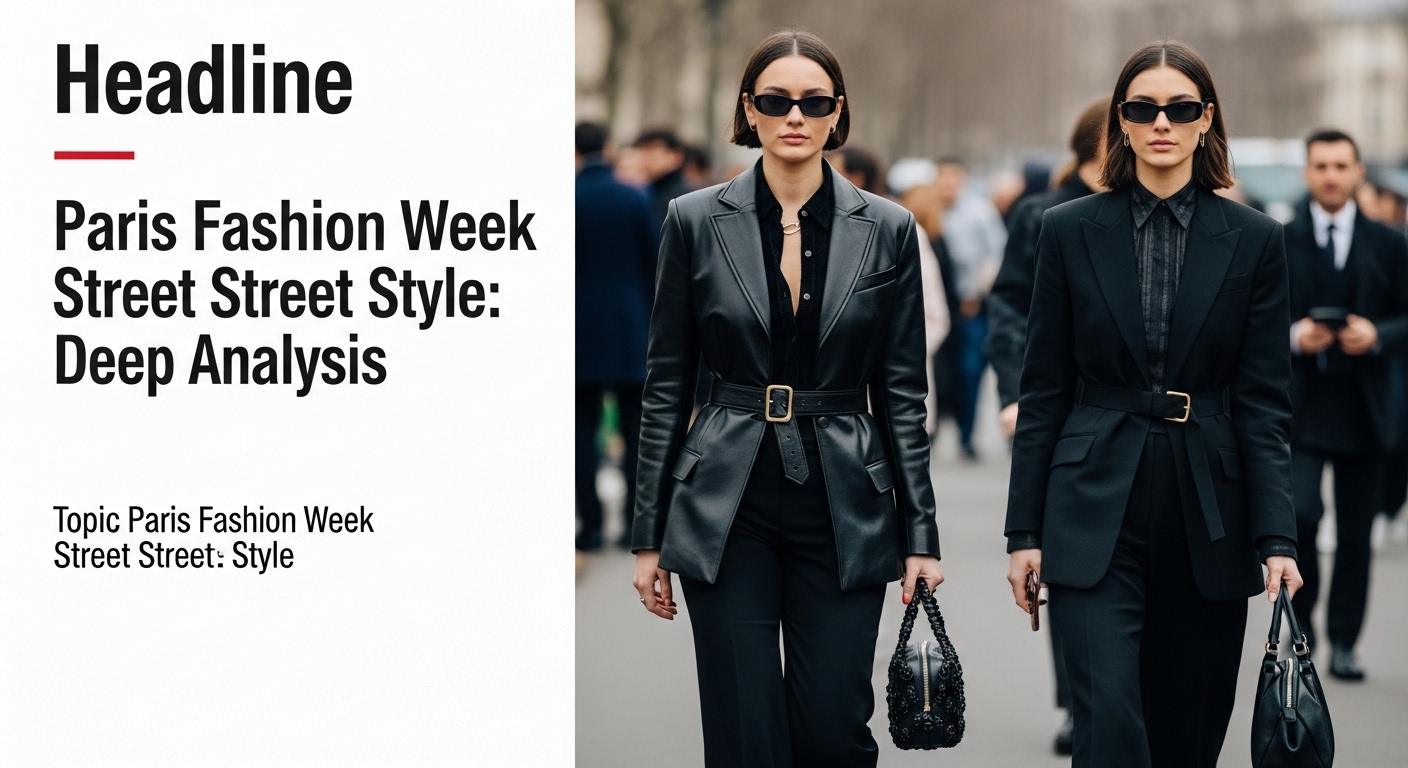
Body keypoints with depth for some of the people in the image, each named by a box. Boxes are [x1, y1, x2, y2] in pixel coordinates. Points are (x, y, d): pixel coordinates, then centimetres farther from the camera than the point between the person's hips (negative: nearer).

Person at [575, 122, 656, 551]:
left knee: (583, 430, 4)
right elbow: (651, 266, 2)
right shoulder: (636, 200, -1)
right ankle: (637, 524, 4)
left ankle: (591, 524, 1)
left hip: (583, 331, -2)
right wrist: (651, 323, 12)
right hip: (630, 331, 2)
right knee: (636, 429, 6)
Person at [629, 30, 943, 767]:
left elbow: (902, 394, 4)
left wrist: (921, 536, 0)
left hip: (844, 509, 1)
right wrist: (649, 534, 2)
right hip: (727, 510, 0)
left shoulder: (886, 229, 2)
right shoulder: (696, 221, 0)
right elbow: (665, 386, 4)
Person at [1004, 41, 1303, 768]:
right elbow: (1043, 392, 4)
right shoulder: (1069, 231, 2)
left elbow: (1264, 401, 0)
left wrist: (1277, 538, -9)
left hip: (1208, 517, 1)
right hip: (1096, 517, -1)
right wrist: (1023, 530, 1)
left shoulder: (1253, 240, 2)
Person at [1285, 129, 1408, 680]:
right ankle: (1301, 618, 4)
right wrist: (1291, 336, -16)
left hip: (1363, 409, 2)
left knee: (1356, 535, 7)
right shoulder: (1277, 245, 3)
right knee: (1298, 515, -18)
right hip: (1298, 406, -2)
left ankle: (1343, 644, 18)